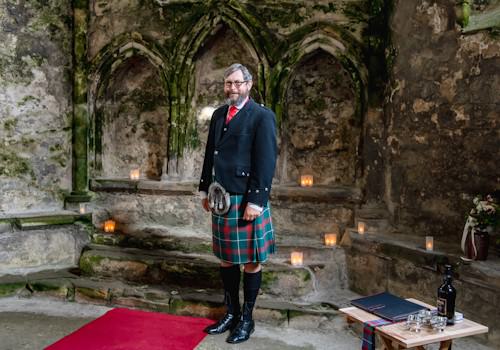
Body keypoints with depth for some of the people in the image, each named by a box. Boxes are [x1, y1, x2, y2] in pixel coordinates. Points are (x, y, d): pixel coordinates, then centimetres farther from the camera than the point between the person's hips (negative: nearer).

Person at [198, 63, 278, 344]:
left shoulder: (262, 116, -8)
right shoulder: (219, 114, 13)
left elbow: (266, 161, -14)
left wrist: (256, 200, -19)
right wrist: (206, 190, 14)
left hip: (247, 199, -7)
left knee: (250, 260, 5)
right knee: (226, 258, 14)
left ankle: (247, 318, 20)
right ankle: (231, 313, 29)